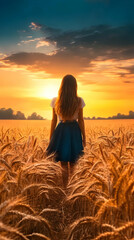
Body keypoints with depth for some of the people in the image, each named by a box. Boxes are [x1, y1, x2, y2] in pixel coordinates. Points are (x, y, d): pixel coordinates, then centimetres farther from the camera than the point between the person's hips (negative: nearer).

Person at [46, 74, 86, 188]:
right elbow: (81, 120, -4)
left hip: (61, 132, 0)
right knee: (72, 164, 14)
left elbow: (54, 120, 0)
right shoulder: (79, 101, -7)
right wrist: (84, 138, 5)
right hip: (74, 132, 0)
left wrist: (51, 139, 8)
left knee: (64, 165, 9)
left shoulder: (55, 101, -4)